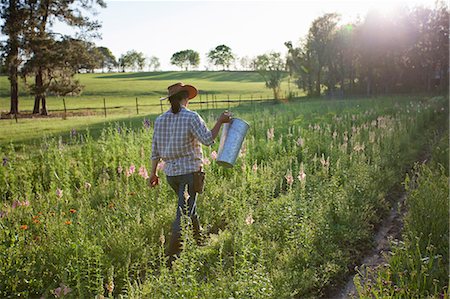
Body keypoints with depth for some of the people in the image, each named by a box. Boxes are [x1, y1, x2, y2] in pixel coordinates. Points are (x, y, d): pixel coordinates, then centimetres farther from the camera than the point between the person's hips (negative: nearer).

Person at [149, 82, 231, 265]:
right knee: (184, 211, 0)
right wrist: (220, 121, -9)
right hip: (190, 170, -6)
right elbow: (208, 140, -19)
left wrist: (153, 173, 13)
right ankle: (172, 254, -2)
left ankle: (198, 239, 40)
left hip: (170, 172, 6)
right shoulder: (191, 117, -11)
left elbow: (155, 149, 7)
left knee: (188, 205, 24)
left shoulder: (160, 119, 5)